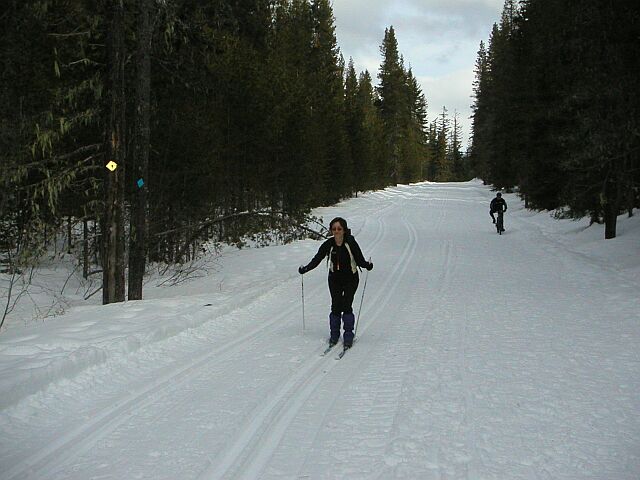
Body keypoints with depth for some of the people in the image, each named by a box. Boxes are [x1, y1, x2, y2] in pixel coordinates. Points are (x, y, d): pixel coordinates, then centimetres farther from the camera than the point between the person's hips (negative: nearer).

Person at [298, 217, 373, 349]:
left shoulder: (351, 243, -16)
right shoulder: (328, 244, -9)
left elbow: (360, 260, -14)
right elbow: (317, 259, -4)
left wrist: (367, 265, -35)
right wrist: (305, 269, -17)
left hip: (350, 279, -2)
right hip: (335, 279, 2)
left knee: (346, 306, -10)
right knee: (336, 306, -2)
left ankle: (348, 335, 2)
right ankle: (334, 334, 14)